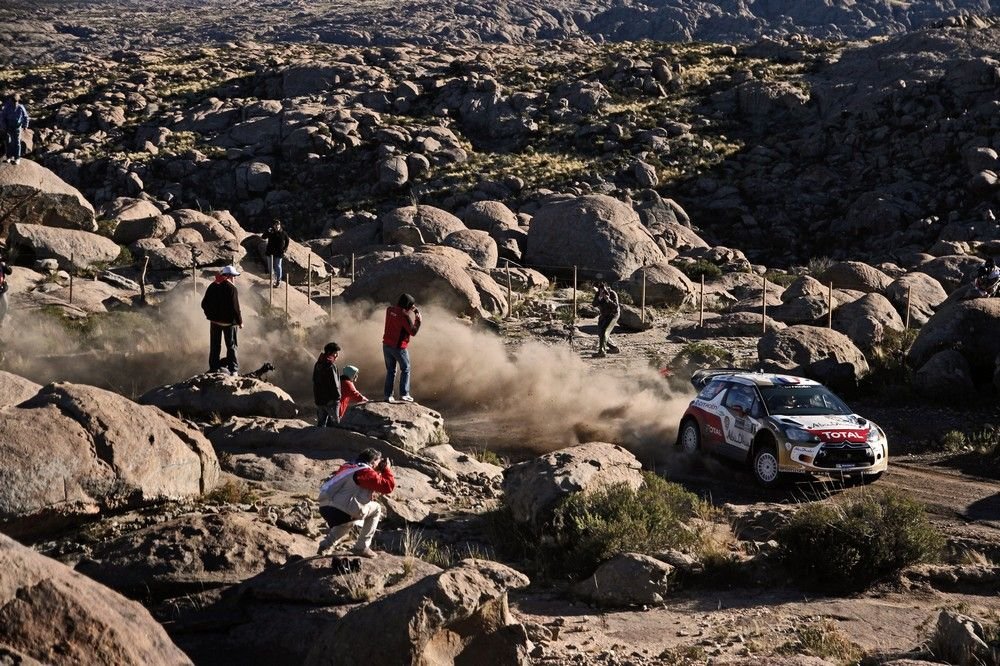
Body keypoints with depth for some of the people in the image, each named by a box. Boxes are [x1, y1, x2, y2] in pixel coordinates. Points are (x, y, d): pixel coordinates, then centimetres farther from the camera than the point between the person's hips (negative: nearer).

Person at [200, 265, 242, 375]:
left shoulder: (212, 286, 3)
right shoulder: (231, 288, -15)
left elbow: (204, 304, 7)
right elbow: (235, 307, -17)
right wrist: (240, 321, -7)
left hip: (215, 321, 5)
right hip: (228, 321, -5)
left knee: (215, 346, 13)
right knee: (231, 346, 5)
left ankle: (214, 368, 15)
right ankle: (233, 369, 4)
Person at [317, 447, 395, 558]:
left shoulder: (348, 467, 21)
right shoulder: (366, 472, -4)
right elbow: (388, 486, -8)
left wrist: (380, 471, 25)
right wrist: (387, 469, 8)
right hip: (340, 511, -8)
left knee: (349, 521, 39)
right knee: (376, 508, 12)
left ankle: (326, 544, 22)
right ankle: (362, 547, 12)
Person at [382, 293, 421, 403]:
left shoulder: (390, 310, 0)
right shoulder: (405, 316, -20)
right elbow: (413, 332, -14)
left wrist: (410, 310, 13)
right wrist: (418, 320, -2)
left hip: (386, 344, 6)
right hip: (398, 347, -6)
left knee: (390, 371, 14)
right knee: (405, 369, 11)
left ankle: (388, 395, 12)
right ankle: (404, 394, 5)